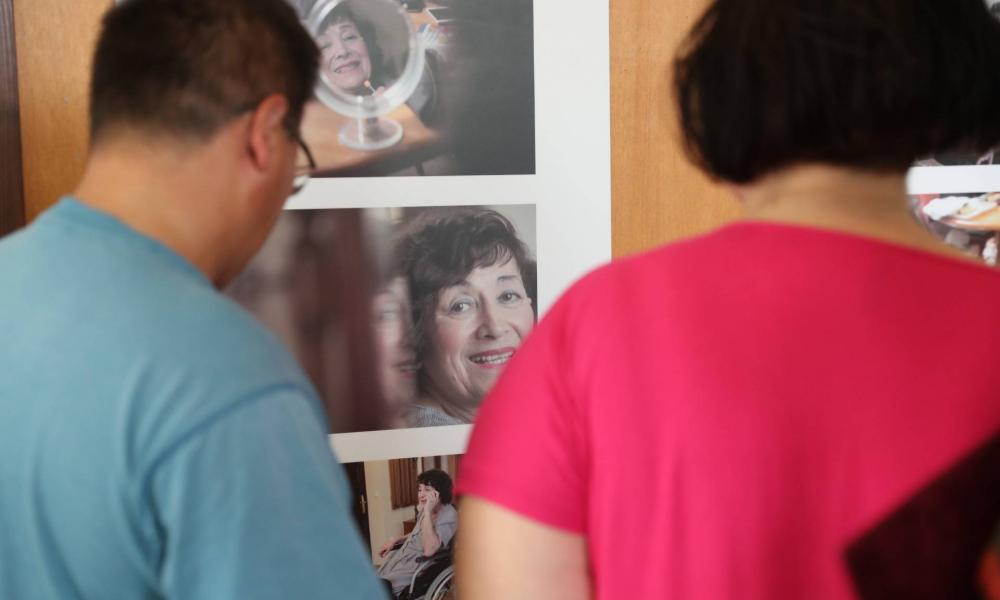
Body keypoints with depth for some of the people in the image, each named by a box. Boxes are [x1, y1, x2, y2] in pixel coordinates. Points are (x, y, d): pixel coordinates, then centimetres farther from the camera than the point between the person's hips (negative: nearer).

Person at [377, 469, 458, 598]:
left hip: (416, 568, -9)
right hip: (401, 558, 9)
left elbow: (429, 550, -32)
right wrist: (395, 540, 13)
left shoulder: (449, 516, -19)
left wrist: (427, 512, -31)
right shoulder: (426, 509, 7)